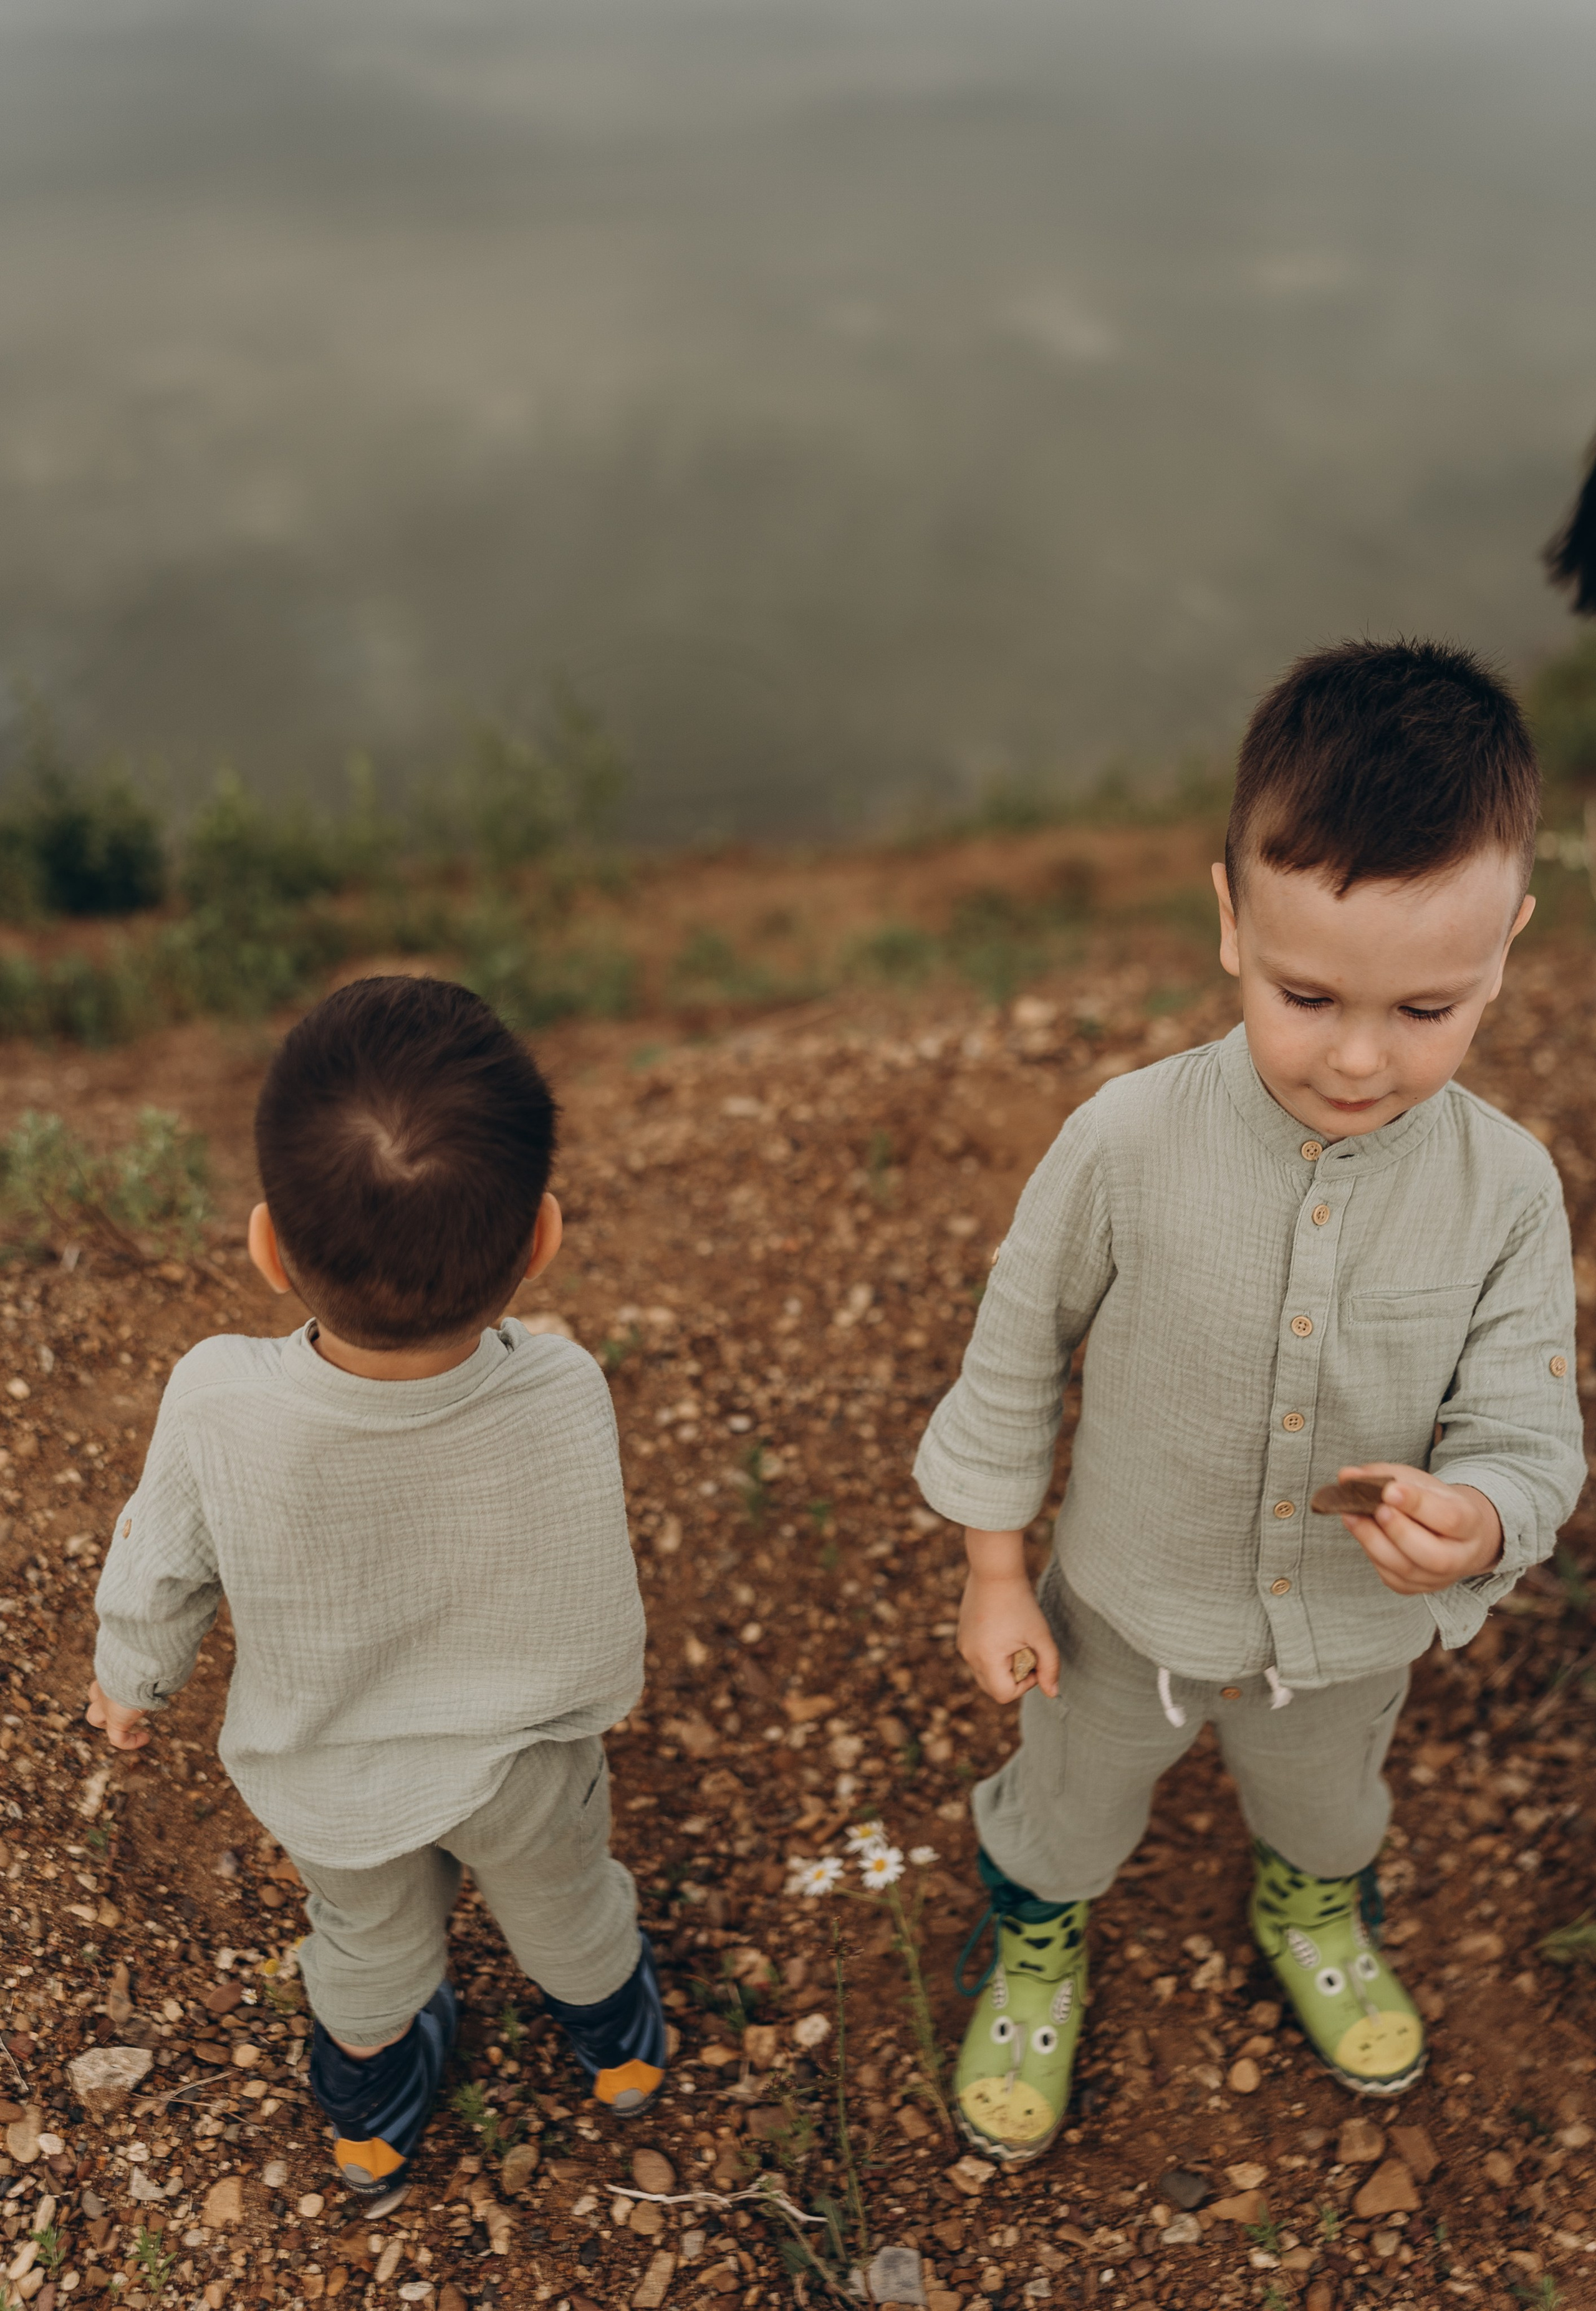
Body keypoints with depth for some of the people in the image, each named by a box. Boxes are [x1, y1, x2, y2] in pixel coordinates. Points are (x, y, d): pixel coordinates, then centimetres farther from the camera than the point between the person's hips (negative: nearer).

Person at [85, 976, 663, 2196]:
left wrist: (130, 1681, 8)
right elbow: (598, 1605, -17)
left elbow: (156, 1581, -16)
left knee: (368, 1938, 32)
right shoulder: (563, 1397, -38)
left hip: (326, 1781, 1)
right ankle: (622, 2047, 64)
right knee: (565, 1903, 32)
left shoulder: (218, 1410, -38)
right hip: (524, 1755, 0)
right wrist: (612, 1680, 8)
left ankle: (371, 2118, 63)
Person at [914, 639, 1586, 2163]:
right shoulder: (1128, 1144, -29)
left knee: (1328, 1805, 35)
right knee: (1068, 1811, 27)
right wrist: (993, 1576, -6)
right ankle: (1036, 1950, 63)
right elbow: (1016, 1354, -14)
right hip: (1130, 1609, -2)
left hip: (1353, 1630, 2)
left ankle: (1311, 1914, 72)